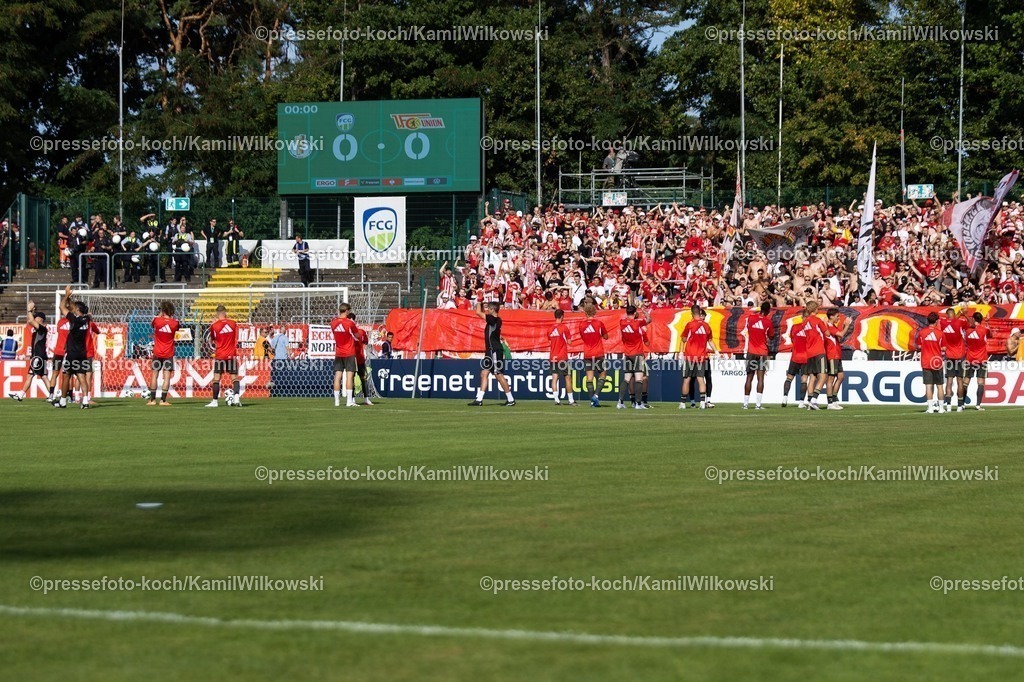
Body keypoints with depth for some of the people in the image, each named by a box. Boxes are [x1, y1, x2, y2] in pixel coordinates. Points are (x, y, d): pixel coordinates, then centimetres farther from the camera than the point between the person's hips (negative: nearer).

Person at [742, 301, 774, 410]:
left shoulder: (751, 318, 0)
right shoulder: (768, 321, -7)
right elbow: (771, 336, 5)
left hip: (751, 352, 2)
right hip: (762, 353, -2)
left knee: (749, 378, 7)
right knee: (760, 378, -4)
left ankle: (745, 403, 6)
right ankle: (758, 404, -11)